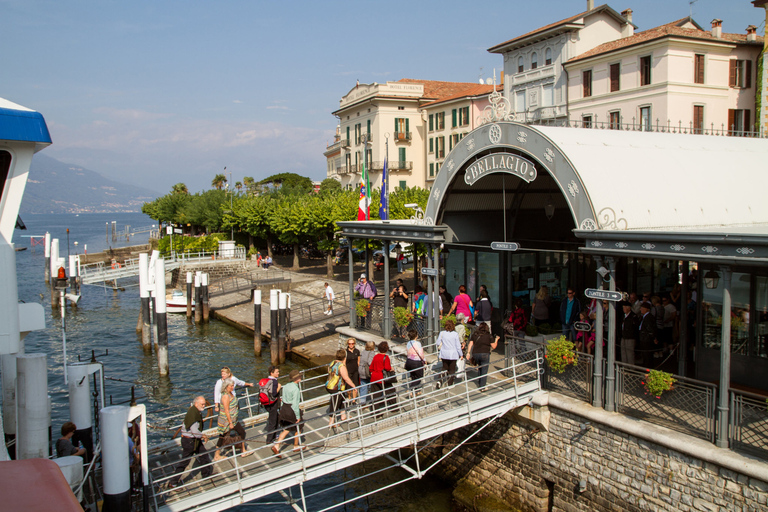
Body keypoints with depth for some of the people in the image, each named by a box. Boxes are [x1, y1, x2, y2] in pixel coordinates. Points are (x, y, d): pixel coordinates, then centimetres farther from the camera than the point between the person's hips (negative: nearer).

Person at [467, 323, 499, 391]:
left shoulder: (474, 335, 10)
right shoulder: (489, 336, 1)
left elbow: (470, 344, 4)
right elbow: (493, 347, 3)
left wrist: (468, 353, 4)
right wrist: (496, 340, 18)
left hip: (475, 354, 4)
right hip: (485, 354, -4)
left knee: (479, 368, 26)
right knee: (484, 370, 1)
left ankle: (479, 383, 30)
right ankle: (482, 387, -1)